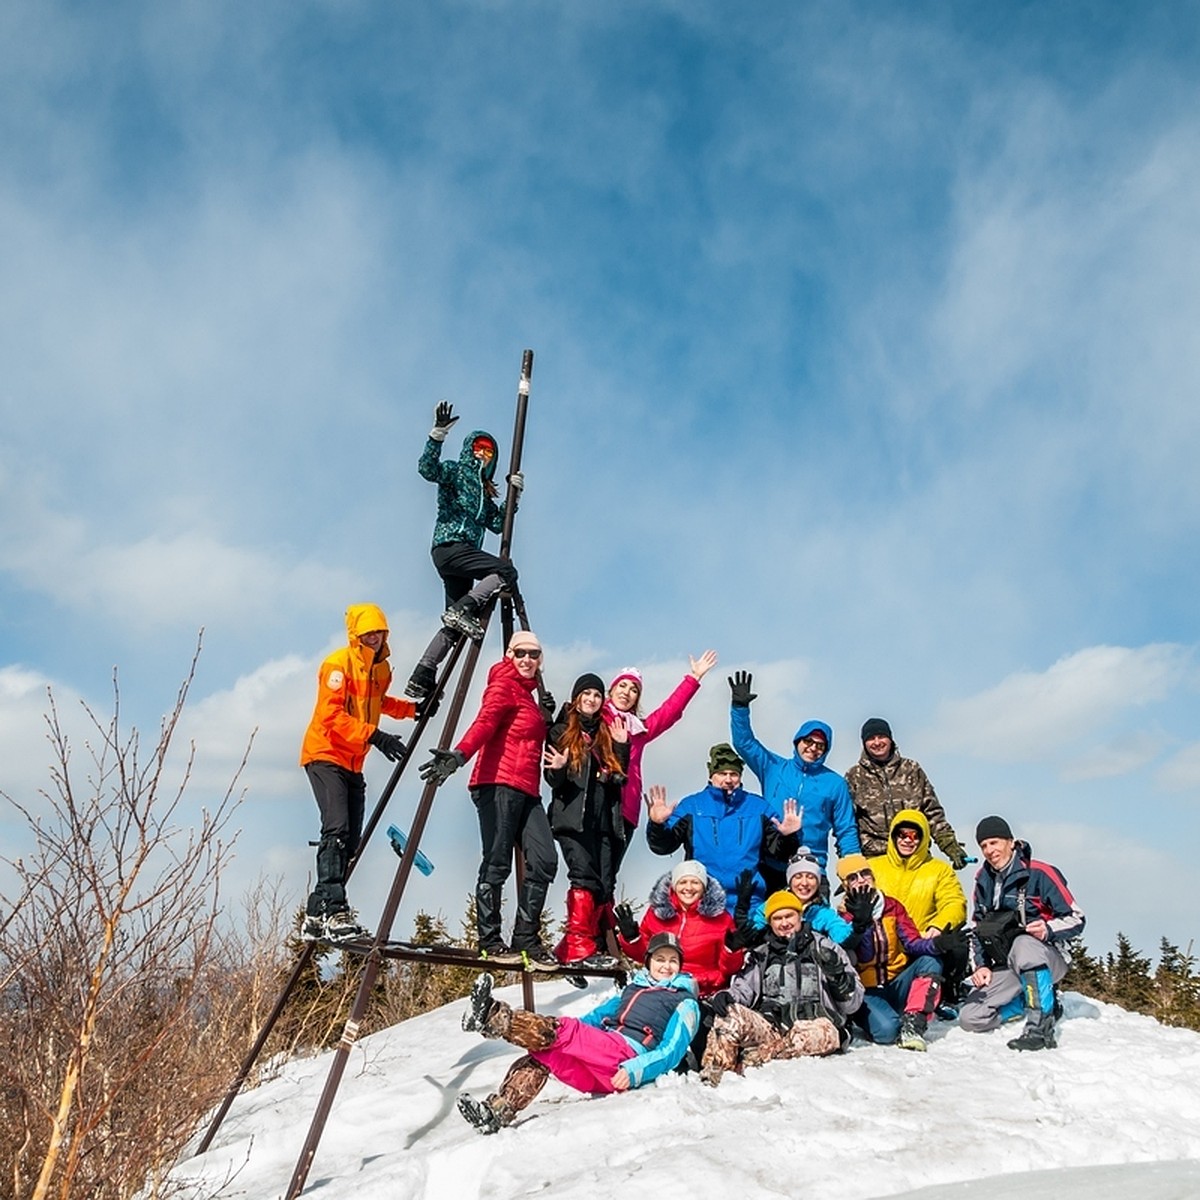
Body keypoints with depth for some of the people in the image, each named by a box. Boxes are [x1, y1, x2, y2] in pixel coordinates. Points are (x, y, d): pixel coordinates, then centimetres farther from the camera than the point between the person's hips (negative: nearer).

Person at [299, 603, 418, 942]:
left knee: (350, 839, 4)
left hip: (353, 763, 8)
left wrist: (412, 708, 13)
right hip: (325, 755, -8)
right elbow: (331, 715, -22)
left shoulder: (382, 668, 11)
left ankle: (317, 915, 9)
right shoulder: (339, 663, -13)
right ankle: (332, 909, -25)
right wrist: (374, 736, -31)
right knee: (336, 830, -21)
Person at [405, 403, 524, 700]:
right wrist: (438, 434, -25)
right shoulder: (455, 471, 6)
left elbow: (498, 524, 20)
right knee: (507, 571, -22)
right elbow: (427, 468, -14)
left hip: (462, 554, 8)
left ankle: (421, 679, 2)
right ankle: (464, 609, -24)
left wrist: (513, 495, 11)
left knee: (456, 624, 2)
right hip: (449, 545, -8)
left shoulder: (484, 491, 27)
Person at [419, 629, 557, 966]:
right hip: (498, 784, -9)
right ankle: (489, 940, 1)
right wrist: (460, 754, -35)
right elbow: (484, 722, -19)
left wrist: (546, 715, 10)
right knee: (497, 863, -7)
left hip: (525, 791, 9)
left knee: (544, 861, -1)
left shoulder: (527, 694, 25)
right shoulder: (504, 686, -1)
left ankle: (526, 938, 4)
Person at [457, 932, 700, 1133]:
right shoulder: (631, 989, 30)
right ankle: (494, 1115, -29)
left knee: (565, 1029, -27)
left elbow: (672, 1050, -2)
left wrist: (635, 1072, -20)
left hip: (627, 1057, -6)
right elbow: (597, 1016, 25)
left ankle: (492, 1016, -42)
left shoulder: (684, 1003, 11)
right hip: (598, 1067, 7)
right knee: (539, 1058, -16)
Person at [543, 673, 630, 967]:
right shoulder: (562, 731, 9)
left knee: (605, 885, -4)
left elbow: (619, 778, 16)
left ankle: (570, 948, 0)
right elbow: (554, 781, 3)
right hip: (573, 818, -5)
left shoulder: (606, 734, 23)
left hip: (604, 821, 5)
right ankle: (578, 946, -20)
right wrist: (557, 769, -18)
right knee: (585, 877, -21)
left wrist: (621, 746, 5)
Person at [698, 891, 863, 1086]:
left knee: (825, 1032, -38)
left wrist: (839, 976, -11)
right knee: (730, 1014, -28)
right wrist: (727, 995, -10)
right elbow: (743, 988, 13)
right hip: (768, 1026, 2)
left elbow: (852, 1003, 10)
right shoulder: (761, 956, 24)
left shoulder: (824, 949, 16)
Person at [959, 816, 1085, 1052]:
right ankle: (1042, 1001, 7)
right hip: (1007, 968, 6)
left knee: (1023, 943, -41)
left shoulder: (1039, 873, -11)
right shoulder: (984, 880, 9)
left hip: (1049, 960, -6)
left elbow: (1076, 920, -9)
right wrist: (981, 965, 3)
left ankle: (1042, 1028, -38)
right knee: (970, 1018, -13)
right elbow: (977, 928, 17)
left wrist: (1049, 930, -28)